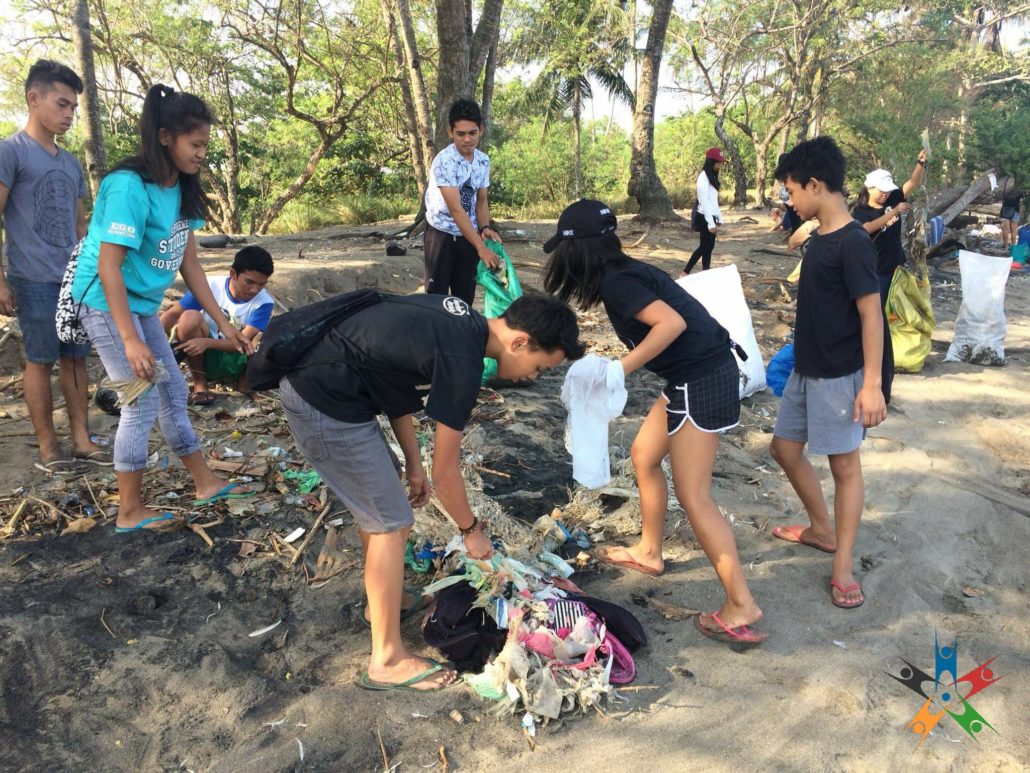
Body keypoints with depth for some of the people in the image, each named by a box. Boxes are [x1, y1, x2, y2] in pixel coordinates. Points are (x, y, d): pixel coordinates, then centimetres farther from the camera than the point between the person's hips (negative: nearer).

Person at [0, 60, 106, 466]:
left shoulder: (72, 164, 16)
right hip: (35, 280, -6)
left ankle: (82, 439, 14)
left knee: (75, 358, 8)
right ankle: (48, 444, 10)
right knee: (40, 360, 1)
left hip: (76, 280, 6)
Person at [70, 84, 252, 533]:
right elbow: (108, 267, -26)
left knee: (173, 392, 12)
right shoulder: (129, 187, -24)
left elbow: (188, 263, 5)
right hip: (104, 301, -8)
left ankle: (206, 485, 25)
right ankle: (130, 512, 8)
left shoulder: (181, 189, 1)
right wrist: (130, 341, -29)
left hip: (142, 303, 8)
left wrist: (223, 324, 5)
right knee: (144, 401, -6)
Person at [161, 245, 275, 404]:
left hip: (234, 363, -1)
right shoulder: (211, 286, -13)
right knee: (190, 318, -29)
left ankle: (244, 383, -2)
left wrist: (208, 342, -39)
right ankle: (199, 383, -11)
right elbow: (173, 313, -10)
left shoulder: (264, 303, -15)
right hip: (206, 357, 1)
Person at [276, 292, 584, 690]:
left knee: (380, 493, 24)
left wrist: (413, 462, 14)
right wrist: (471, 529, 6)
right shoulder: (461, 361, -20)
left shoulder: (461, 318, 5)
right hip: (324, 406, -10)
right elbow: (445, 471, -11)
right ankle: (387, 661, 11)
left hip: (307, 376, 10)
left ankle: (382, 599, 43)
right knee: (392, 523, -2)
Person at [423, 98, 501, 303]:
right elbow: (456, 209, -27)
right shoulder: (444, 161, -21)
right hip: (441, 235, -6)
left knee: (466, 295, 10)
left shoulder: (483, 161, 1)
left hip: (468, 236, 6)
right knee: (437, 295, -3)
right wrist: (481, 247, -33)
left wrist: (484, 228, -10)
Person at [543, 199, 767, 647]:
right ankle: (649, 552, 35)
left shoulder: (615, 282, -14)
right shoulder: (626, 271, 13)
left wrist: (620, 369, -22)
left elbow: (672, 323, -26)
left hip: (702, 380, -10)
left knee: (693, 496, -5)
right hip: (696, 376, 10)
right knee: (644, 455, 21)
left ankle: (741, 608, 0)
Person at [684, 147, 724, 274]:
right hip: (705, 218, -9)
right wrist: (710, 223, -22)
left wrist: (719, 218, 16)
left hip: (711, 217, 9)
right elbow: (704, 201, -20)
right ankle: (685, 273, -4)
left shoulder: (712, 177, 14)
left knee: (709, 246, 8)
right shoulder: (704, 177, -15)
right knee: (705, 247, -7)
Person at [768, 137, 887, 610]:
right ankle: (821, 529, 35)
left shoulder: (853, 243, -18)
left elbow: (871, 313, -19)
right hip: (807, 369, 9)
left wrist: (872, 384, -22)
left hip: (840, 375, -9)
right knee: (785, 448, 16)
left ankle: (843, 565, 14)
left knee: (844, 463, 2)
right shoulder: (819, 238, 8)